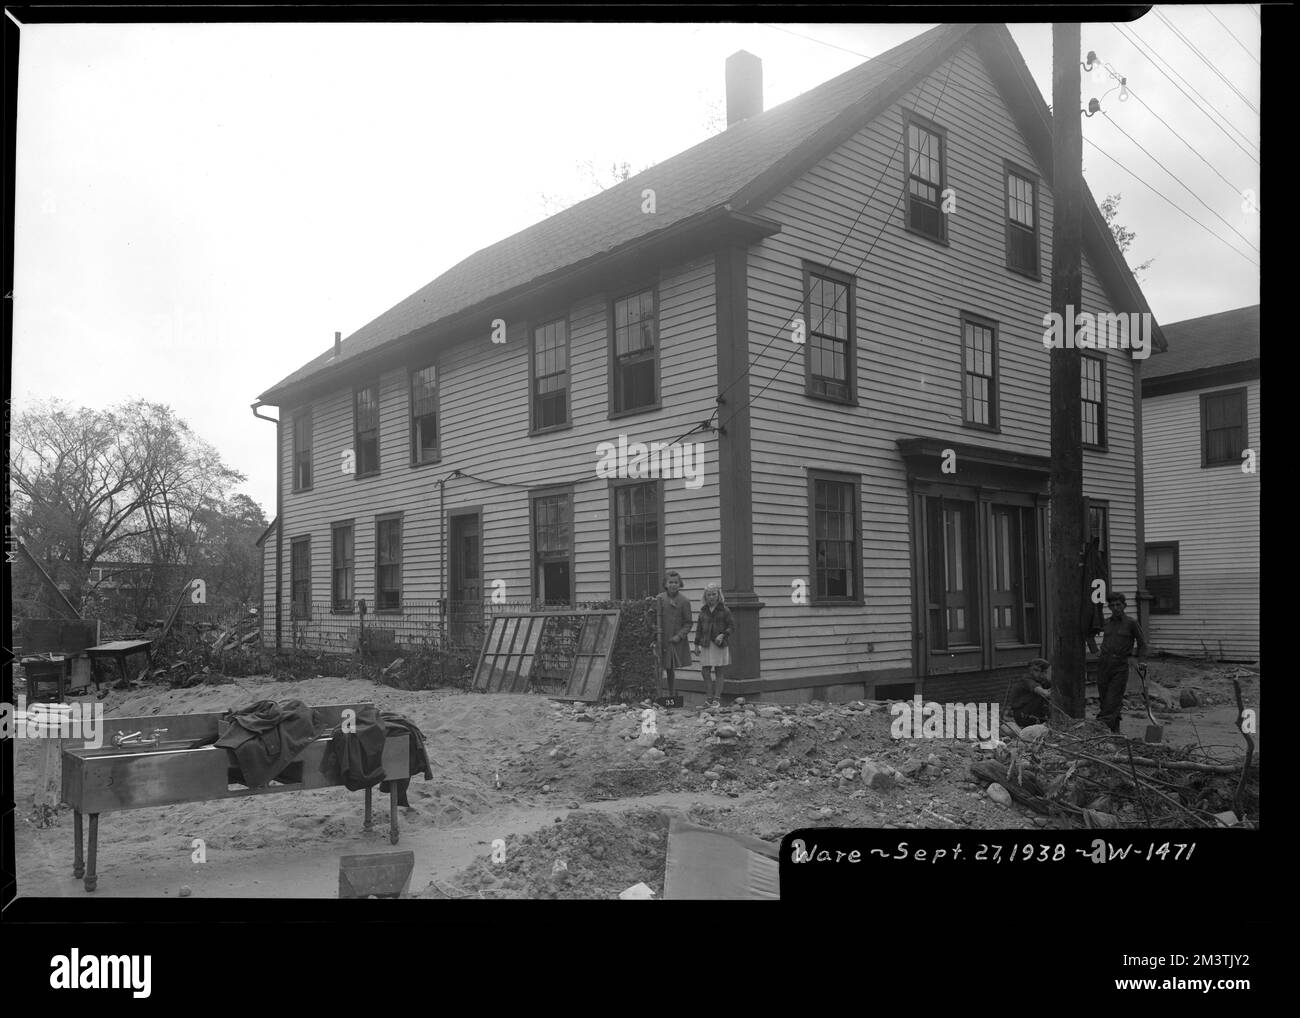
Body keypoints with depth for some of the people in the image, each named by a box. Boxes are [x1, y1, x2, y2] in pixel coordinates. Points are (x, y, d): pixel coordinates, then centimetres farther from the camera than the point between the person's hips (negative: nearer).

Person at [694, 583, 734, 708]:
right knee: (705, 671, -2)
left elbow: (732, 626, -1)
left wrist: (723, 635, -17)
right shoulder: (703, 611, 8)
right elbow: (699, 628, 13)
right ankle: (709, 698, 9)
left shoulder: (724, 610, -2)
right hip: (706, 645, 3)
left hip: (720, 645, -3)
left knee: (718, 672, 3)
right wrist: (697, 643, 10)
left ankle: (717, 699, 9)